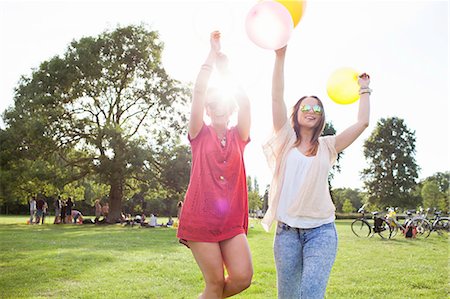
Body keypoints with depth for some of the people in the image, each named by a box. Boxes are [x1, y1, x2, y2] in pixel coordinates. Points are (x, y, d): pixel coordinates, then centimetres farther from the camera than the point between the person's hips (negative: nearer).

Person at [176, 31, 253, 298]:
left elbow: (245, 102, -4)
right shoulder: (200, 135, 4)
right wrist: (213, 54, -6)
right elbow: (198, 93, -7)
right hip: (200, 218, -3)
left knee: (243, 277, -7)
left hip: (232, 221, 3)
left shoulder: (239, 137, 11)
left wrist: (226, 69, 0)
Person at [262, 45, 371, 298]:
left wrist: (364, 89, 17)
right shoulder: (286, 140, 7)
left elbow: (363, 122, 6)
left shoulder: (327, 146, 11)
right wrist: (280, 56, -8)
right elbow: (277, 98, -2)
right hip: (287, 230, 0)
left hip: (321, 231, 0)